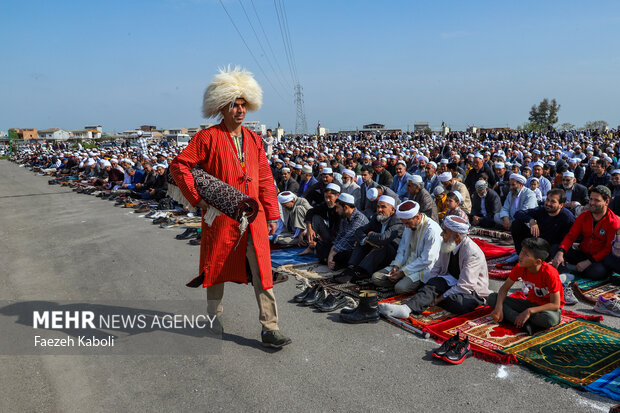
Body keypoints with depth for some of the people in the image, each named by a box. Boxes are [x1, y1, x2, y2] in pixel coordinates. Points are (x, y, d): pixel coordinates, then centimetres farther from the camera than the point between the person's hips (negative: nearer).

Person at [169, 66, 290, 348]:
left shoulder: (254, 139, 12)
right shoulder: (208, 137, -3)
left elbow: (265, 179, 12)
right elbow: (179, 165, -5)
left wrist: (271, 214, 8)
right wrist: (196, 199, -11)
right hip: (220, 215, -3)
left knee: (262, 271, -1)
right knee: (216, 267, 13)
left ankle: (270, 329, 5)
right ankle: (215, 316, 35)